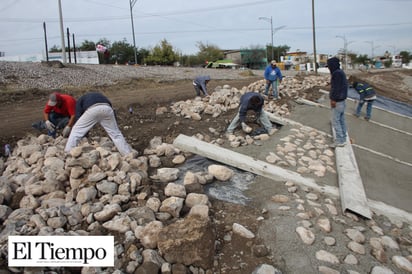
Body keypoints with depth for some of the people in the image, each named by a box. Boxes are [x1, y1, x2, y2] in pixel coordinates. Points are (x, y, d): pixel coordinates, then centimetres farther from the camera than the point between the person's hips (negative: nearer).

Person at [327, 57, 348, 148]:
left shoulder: (337, 73, -19)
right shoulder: (341, 72, 13)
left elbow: (336, 88, -22)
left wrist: (333, 99, -19)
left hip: (337, 102, -10)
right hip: (342, 101, 10)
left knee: (335, 121, -5)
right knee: (341, 120, 15)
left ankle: (340, 141, -1)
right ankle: (343, 138, 23)